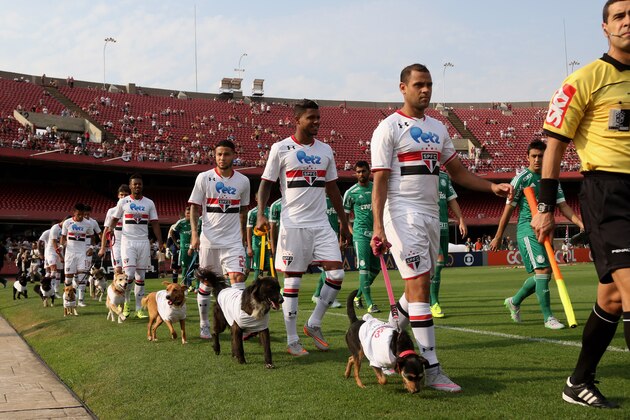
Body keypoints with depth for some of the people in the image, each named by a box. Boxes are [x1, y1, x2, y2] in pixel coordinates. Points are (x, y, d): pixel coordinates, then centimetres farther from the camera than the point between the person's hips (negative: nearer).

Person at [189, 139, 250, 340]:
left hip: (233, 241, 1)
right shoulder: (204, 178, -2)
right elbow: (194, 207, 0)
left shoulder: (243, 181, 4)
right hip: (209, 240, -1)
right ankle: (204, 325, 23)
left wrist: (243, 235, 18)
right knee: (206, 283, 9)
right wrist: (194, 233, -10)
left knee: (238, 278, -13)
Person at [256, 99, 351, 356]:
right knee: (292, 281, 0)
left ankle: (314, 324, 15)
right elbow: (266, 183, 0)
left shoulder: (325, 150, 11)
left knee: (337, 274, -3)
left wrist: (343, 222, 17)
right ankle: (292, 340, 9)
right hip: (293, 224, -5)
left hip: (321, 224, 5)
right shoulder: (281, 149, -2)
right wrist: (261, 214, -14)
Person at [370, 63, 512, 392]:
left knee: (418, 286, 12)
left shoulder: (437, 128, 17)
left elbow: (458, 172, 18)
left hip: (430, 214, 7)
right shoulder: (389, 128, -4)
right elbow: (380, 181, -10)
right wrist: (378, 227, -20)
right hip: (403, 214, -7)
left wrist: (492, 187, 3)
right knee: (419, 286, -12)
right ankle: (432, 369, -10)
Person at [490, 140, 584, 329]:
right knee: (542, 270, -16)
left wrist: (581, 223, -6)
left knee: (543, 274, 10)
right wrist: (498, 238, -1)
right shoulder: (521, 179, -6)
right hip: (527, 230, -7)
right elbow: (508, 209, -3)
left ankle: (514, 301, 31)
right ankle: (548, 317, -10)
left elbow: (563, 206, 9)